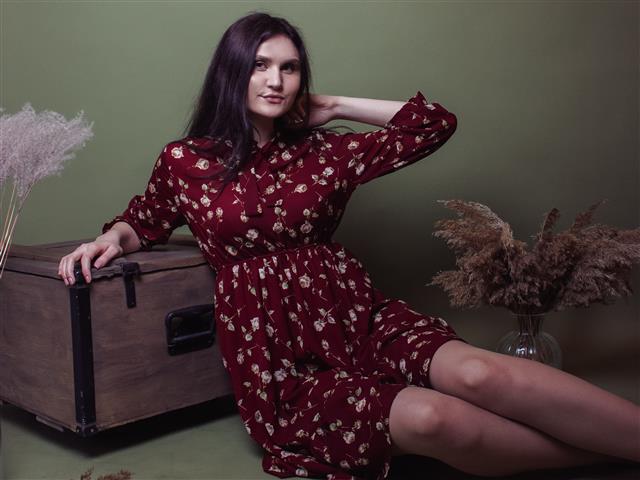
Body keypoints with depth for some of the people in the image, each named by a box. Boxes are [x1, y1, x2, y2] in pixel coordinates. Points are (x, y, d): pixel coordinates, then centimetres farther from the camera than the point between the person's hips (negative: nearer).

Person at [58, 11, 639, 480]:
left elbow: (434, 122, 11)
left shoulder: (323, 152, 10)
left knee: (480, 373, -28)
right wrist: (114, 237, 0)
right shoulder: (185, 161, 5)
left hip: (360, 318, 3)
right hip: (283, 362, -3)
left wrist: (334, 107, 11)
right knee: (430, 416, -30)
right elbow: (145, 222, 22)